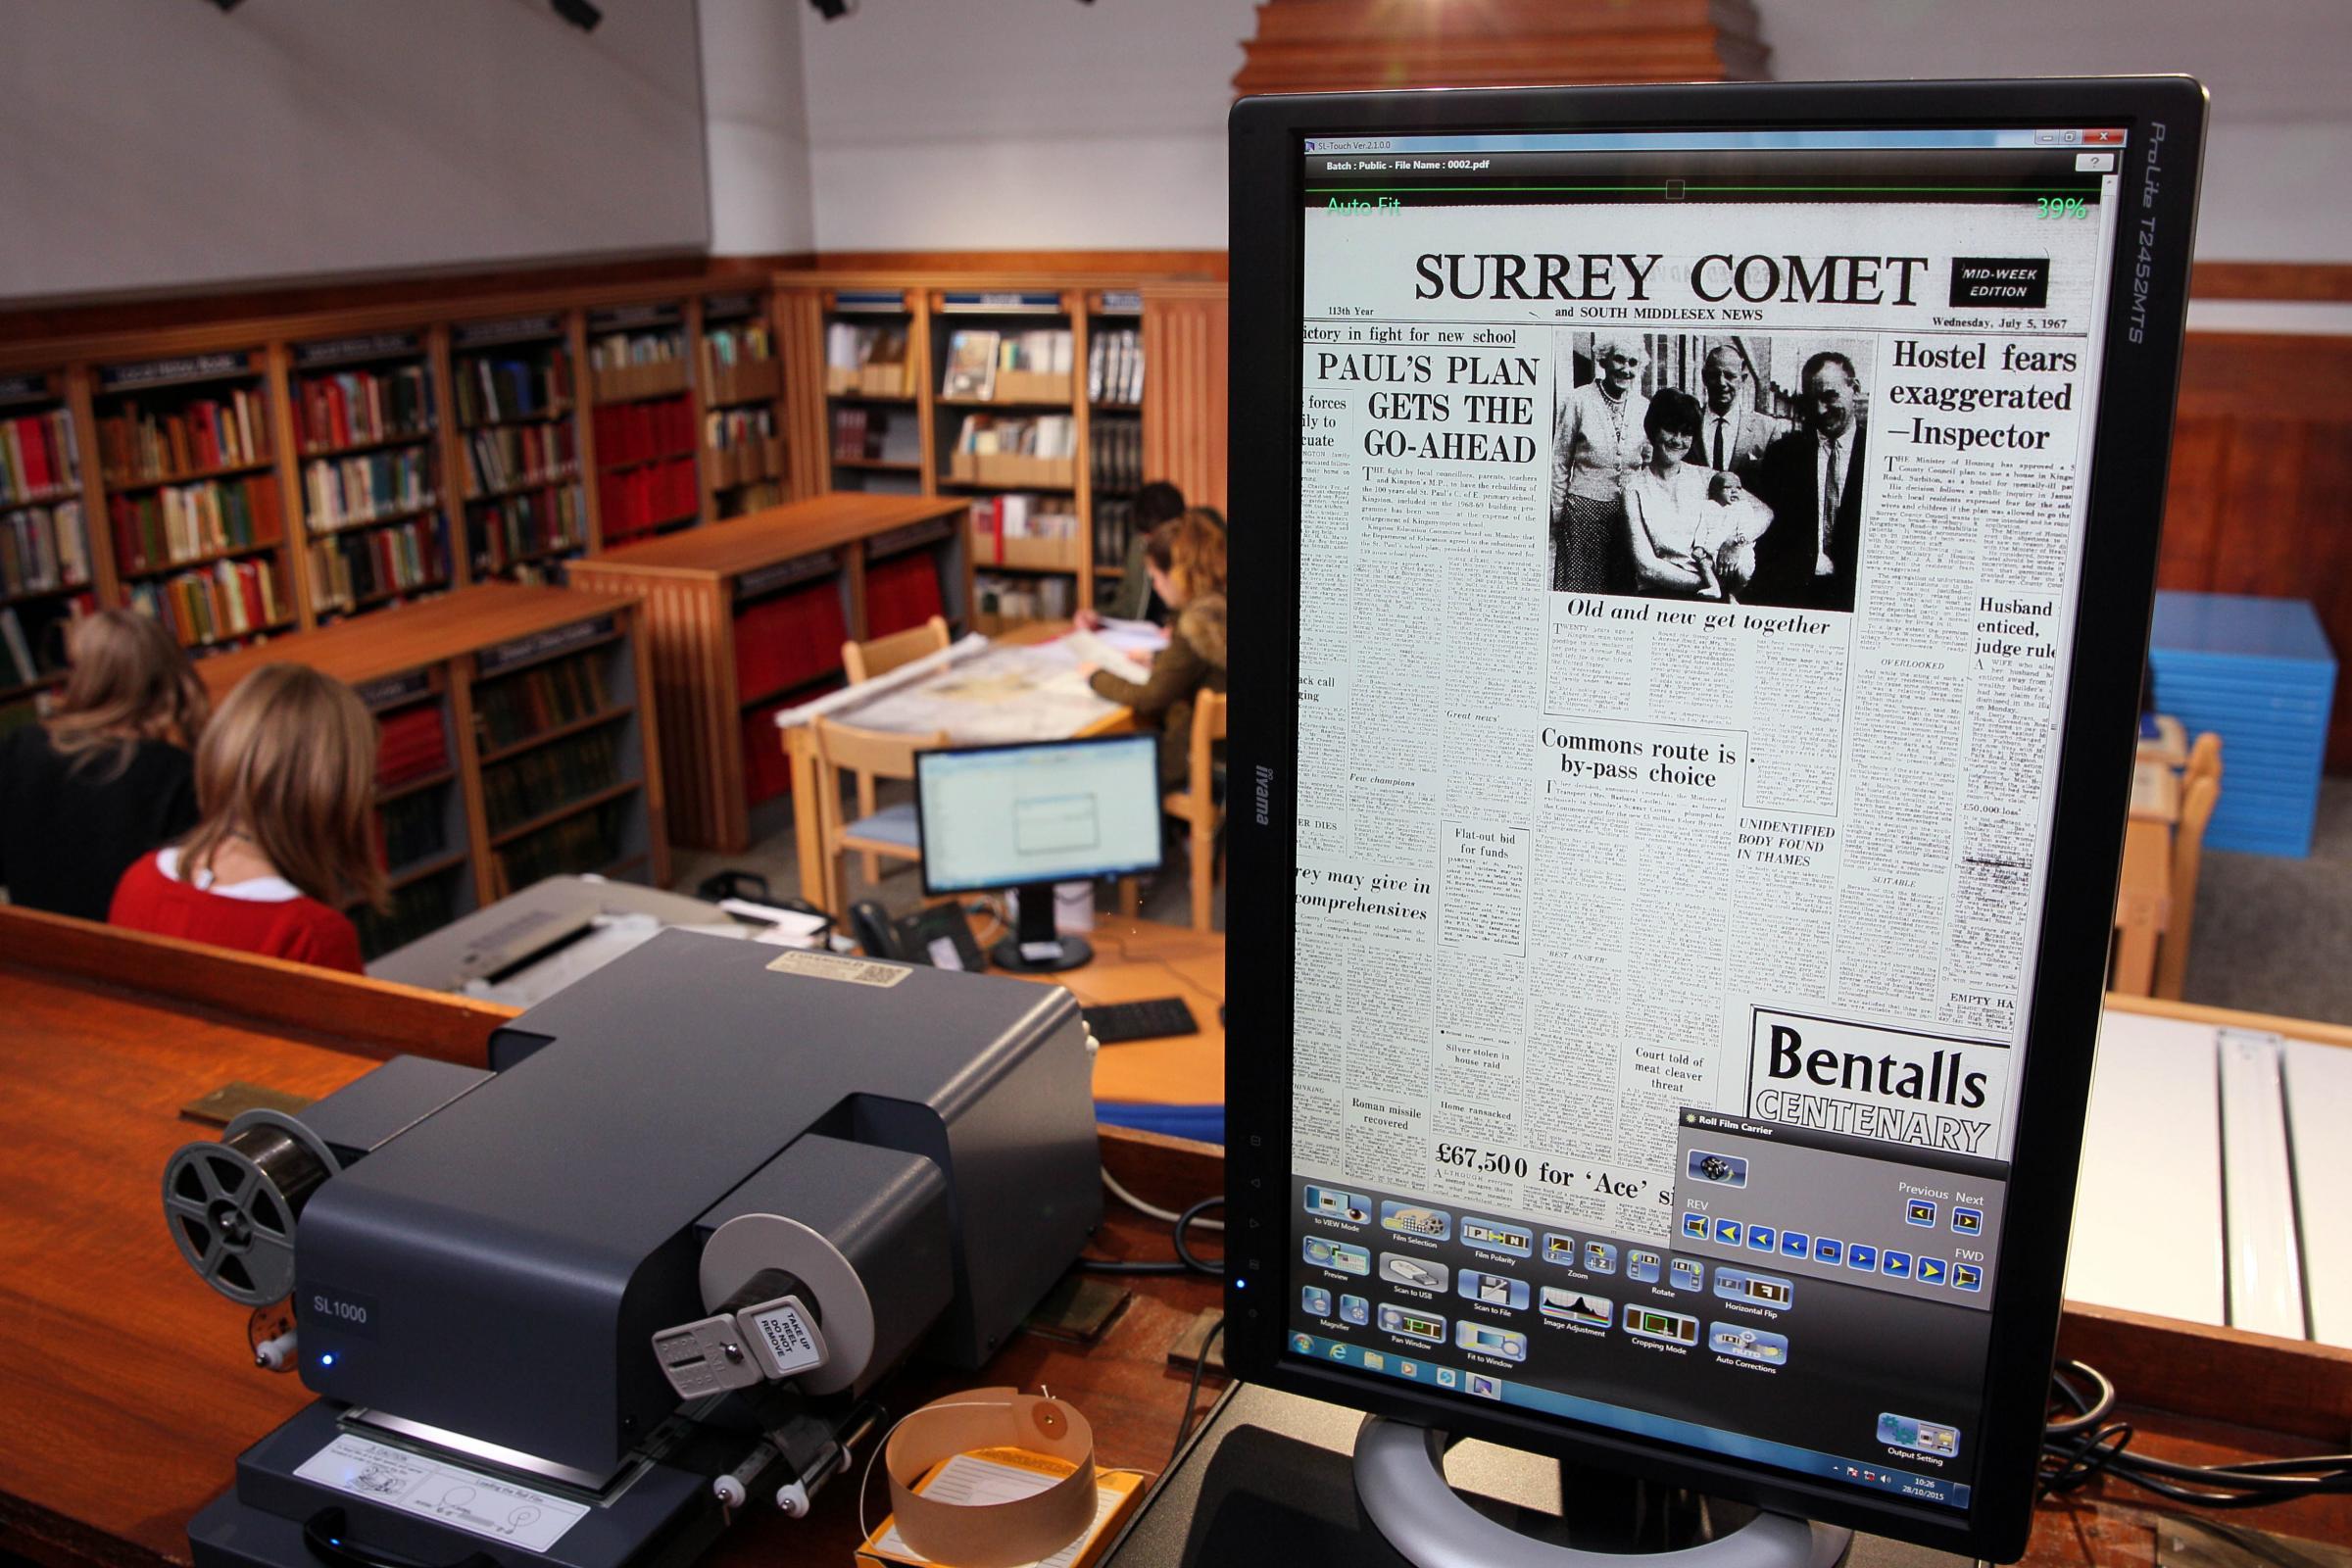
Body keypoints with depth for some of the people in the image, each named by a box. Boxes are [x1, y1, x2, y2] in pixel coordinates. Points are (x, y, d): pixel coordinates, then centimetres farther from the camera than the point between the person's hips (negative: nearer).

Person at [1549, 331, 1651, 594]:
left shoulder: (1644, 408, 6)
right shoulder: (1578, 402, -3)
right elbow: (1560, 463, 2)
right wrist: (1557, 512, 2)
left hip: (1630, 512, 3)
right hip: (1584, 509, -3)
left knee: (1624, 588, 5)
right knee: (1578, 585, -2)